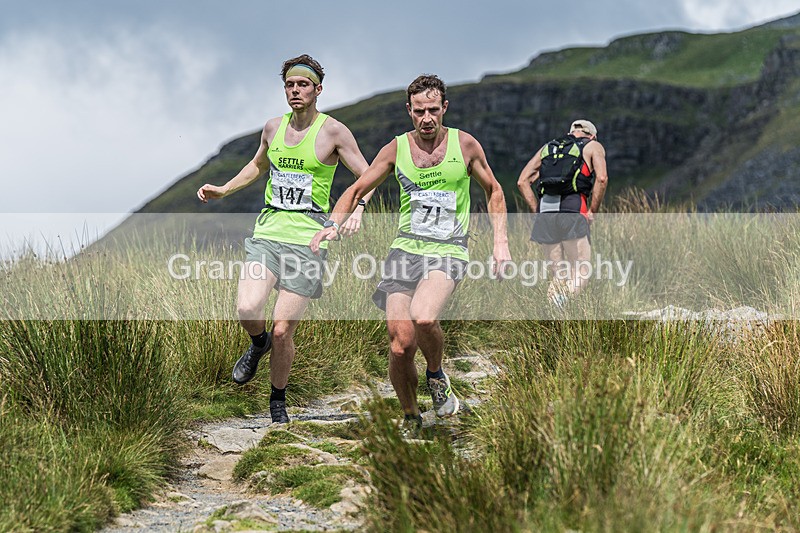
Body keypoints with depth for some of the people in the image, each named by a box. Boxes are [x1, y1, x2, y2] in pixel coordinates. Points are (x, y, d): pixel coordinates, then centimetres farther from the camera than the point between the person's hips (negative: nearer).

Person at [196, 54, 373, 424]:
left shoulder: (333, 131, -4)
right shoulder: (273, 127, 10)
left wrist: (356, 210, -19)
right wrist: (223, 190, 20)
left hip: (308, 239, -3)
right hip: (268, 231, 3)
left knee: (282, 330, -5)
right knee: (247, 309, -20)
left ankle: (278, 401, 18)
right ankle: (258, 344, 17)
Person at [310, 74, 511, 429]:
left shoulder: (465, 145, 3)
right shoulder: (396, 149, 6)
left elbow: (493, 191, 16)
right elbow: (358, 190, 14)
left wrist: (500, 240, 6)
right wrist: (333, 224, -4)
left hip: (449, 253, -2)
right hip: (405, 250, 2)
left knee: (423, 318, -31)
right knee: (401, 345, -8)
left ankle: (436, 376, 1)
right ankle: (410, 417, 15)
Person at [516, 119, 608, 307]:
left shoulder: (547, 148, 27)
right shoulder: (593, 146, 16)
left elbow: (523, 181, 17)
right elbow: (601, 178, -3)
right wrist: (592, 211, 3)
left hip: (545, 213, 4)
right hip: (573, 211, -4)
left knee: (558, 275, 12)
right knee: (581, 276, -3)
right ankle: (566, 291, -34)